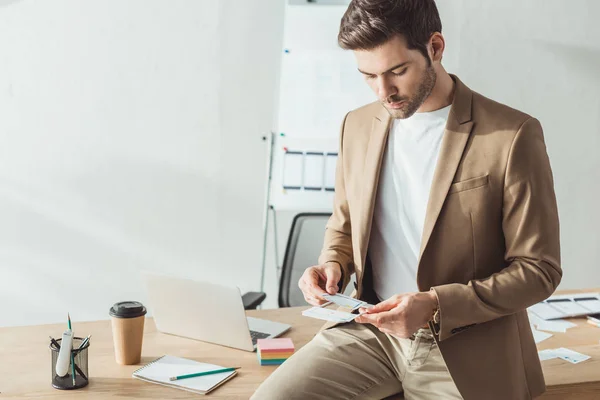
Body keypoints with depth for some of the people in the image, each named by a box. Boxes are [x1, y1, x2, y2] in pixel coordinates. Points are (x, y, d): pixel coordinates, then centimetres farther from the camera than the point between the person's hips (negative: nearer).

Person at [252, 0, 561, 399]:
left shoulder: (513, 136, -11)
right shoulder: (358, 125, 5)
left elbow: (538, 269, -8)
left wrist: (436, 307, -20)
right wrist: (332, 265, -4)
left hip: (464, 349, -3)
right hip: (370, 329, 4)